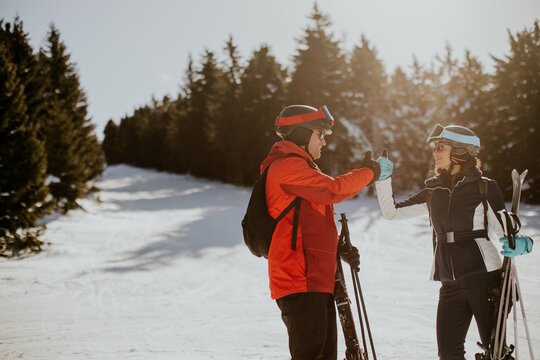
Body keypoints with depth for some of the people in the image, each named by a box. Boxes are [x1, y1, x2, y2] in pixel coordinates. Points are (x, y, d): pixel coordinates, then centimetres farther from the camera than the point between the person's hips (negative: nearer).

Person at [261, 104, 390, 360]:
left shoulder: (299, 168, 25)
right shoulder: (287, 166, -9)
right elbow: (332, 190, -21)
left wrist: (340, 249, 12)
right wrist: (368, 172, -6)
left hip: (317, 279, 11)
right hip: (299, 280, -11)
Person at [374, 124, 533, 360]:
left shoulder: (485, 188, -1)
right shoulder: (433, 192, 12)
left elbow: (505, 232, -4)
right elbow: (392, 211, 11)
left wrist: (519, 245, -25)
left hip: (484, 277, -5)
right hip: (451, 285, 5)